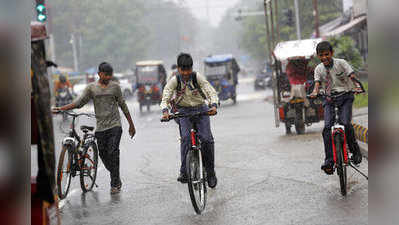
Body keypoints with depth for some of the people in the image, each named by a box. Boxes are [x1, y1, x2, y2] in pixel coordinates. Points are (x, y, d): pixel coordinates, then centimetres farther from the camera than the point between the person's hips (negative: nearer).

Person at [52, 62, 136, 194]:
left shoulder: (115, 86, 6)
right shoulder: (91, 88, 6)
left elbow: (123, 106, 12)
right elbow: (79, 102, 1)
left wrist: (131, 124, 14)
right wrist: (61, 109, -10)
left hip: (115, 125, -2)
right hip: (100, 127, 2)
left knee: (113, 152, -14)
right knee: (103, 154, 3)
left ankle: (115, 184, -9)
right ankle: (116, 179, 22)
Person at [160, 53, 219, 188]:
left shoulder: (198, 77, -13)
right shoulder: (174, 81, -11)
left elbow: (211, 92, -19)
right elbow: (165, 98, -18)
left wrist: (214, 105, -39)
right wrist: (165, 111, -38)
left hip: (201, 109, 0)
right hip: (184, 111, 0)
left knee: (207, 139, -15)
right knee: (186, 137, -24)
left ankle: (210, 172, 2)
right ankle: (184, 172, -20)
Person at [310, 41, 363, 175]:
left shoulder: (341, 63, -5)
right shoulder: (319, 69, 4)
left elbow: (352, 76, -14)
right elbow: (317, 83, -8)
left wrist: (357, 87, -35)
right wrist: (315, 92, -31)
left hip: (345, 96, -2)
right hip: (329, 99, 2)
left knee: (345, 123, -22)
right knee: (327, 127, -16)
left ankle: (355, 150, 2)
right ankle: (329, 160, -16)